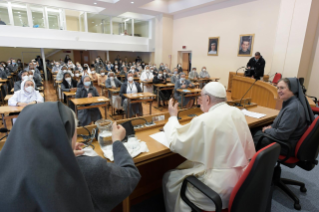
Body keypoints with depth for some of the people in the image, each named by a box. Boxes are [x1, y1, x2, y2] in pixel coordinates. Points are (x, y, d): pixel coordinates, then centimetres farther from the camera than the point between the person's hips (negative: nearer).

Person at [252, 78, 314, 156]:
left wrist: (266, 130, -10)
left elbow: (281, 134, -27)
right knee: (255, 130, 10)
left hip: (288, 146, -9)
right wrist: (271, 127, 3)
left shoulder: (293, 108, -28)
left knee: (255, 135, -1)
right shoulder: (290, 102, 1)